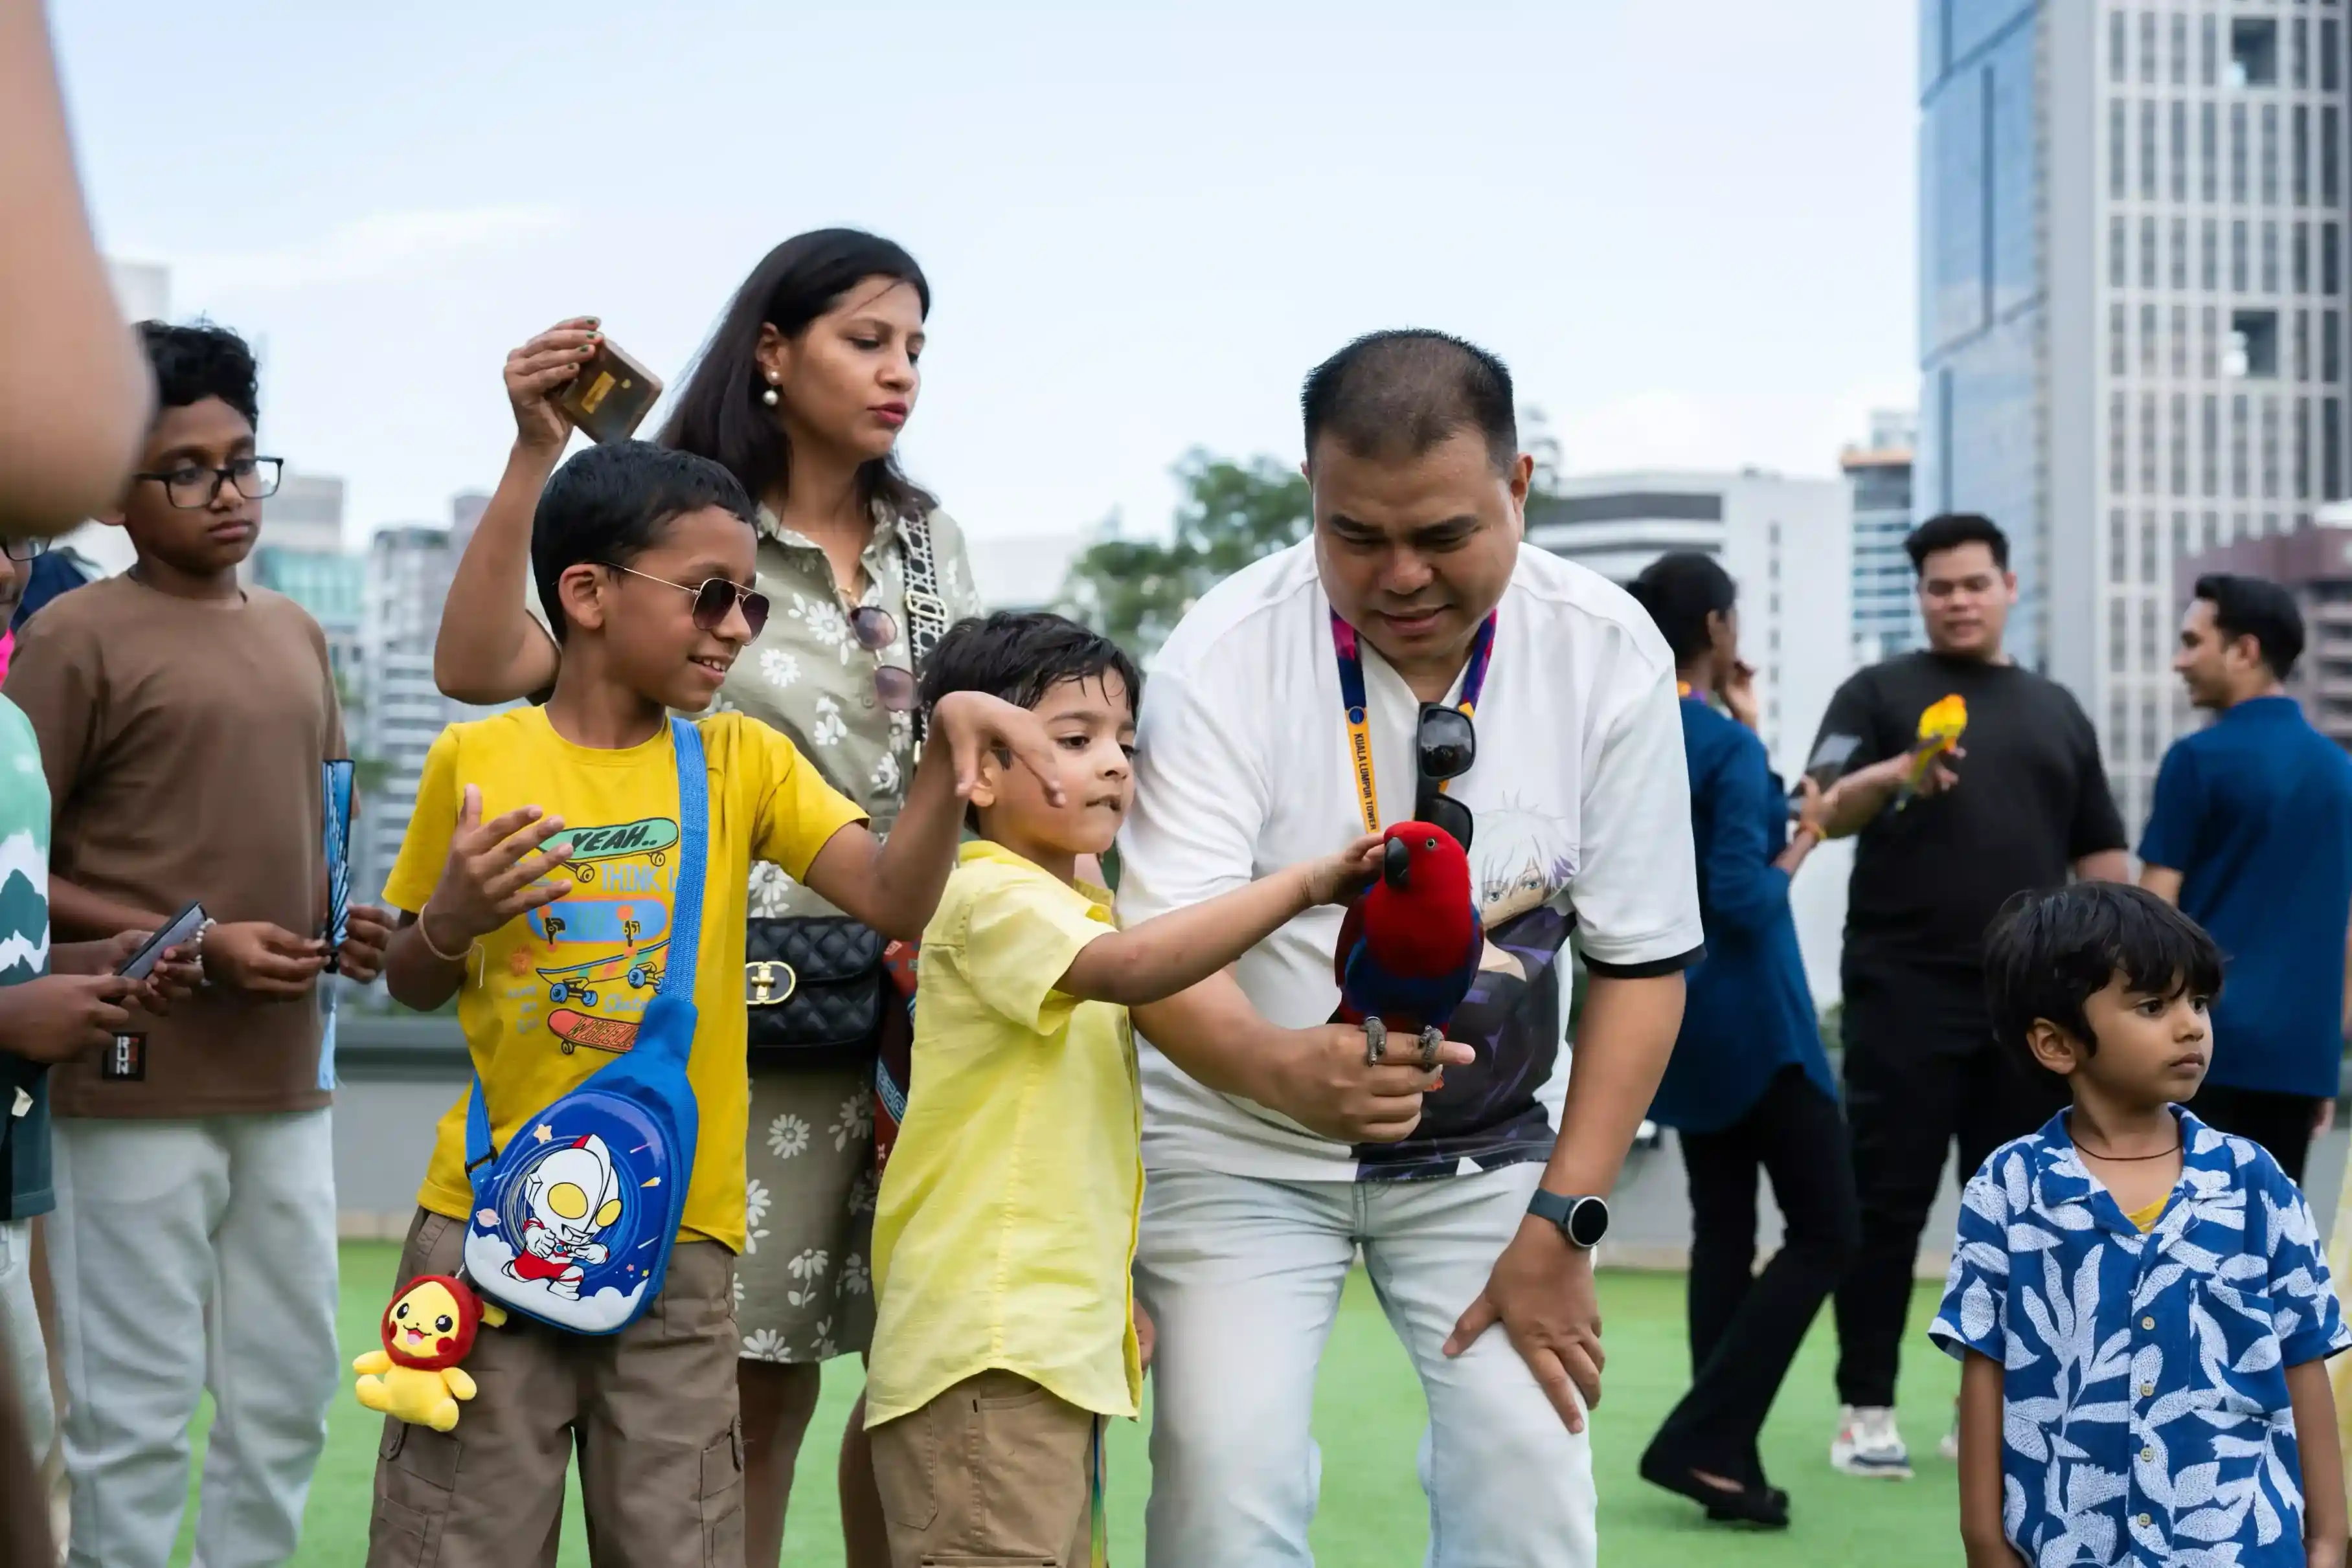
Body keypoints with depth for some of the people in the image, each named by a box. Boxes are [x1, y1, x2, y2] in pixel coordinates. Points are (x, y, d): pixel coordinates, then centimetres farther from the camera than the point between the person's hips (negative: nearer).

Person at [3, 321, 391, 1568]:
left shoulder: (296, 636, 14)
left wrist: (348, 925, 3)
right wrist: (192, 948, -16)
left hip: (285, 1078, 7)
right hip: (140, 1080, -6)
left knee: (289, 1392, 12)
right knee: (135, 1411, -2)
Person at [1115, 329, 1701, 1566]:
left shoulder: (1611, 653, -12)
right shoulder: (1224, 653, -20)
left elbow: (1642, 959, -5)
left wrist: (1562, 1224, -10)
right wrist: (1285, 1070, -49)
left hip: (1491, 1141, 2)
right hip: (1240, 1138, -2)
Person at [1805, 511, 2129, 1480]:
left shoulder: (2057, 712, 15)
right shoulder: (1879, 693, 3)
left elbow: (2101, 858, 16)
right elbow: (1828, 813, -12)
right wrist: (1892, 776, -33)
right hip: (1906, 991, -4)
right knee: (1887, 1205, -2)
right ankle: (1866, 1409, 3)